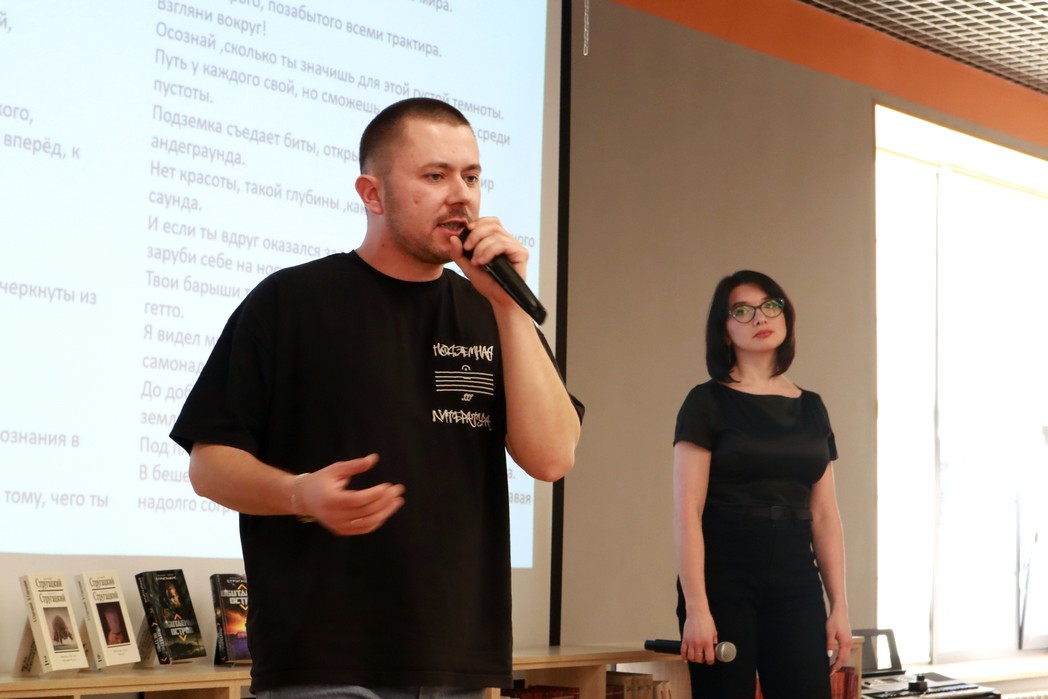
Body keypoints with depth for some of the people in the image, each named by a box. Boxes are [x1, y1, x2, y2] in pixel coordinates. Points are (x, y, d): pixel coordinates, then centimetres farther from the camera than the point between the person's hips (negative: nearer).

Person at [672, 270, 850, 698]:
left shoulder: (811, 408, 13)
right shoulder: (708, 402, -2)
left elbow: (824, 515, 13)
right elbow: (688, 513, -8)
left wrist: (839, 606, 7)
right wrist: (695, 607, -16)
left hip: (796, 583, 4)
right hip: (724, 581, -4)